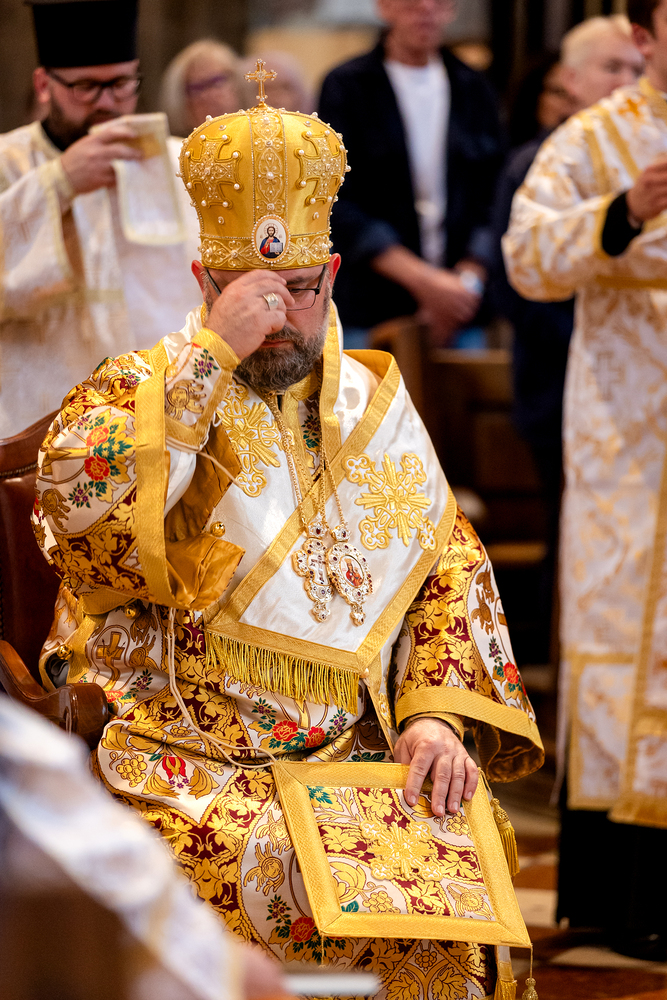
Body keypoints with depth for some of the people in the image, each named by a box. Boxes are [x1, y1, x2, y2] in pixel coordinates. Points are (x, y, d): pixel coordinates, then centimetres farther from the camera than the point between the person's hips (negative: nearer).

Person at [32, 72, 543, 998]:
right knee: (312, 908, -32)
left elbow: (452, 567, 20)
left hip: (355, 763, 4)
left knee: (456, 913, -24)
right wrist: (213, 353, -19)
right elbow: (74, 500, -20)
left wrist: (440, 711, 2)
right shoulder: (141, 392, 2)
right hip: (187, 771, -4)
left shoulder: (375, 404, 16)